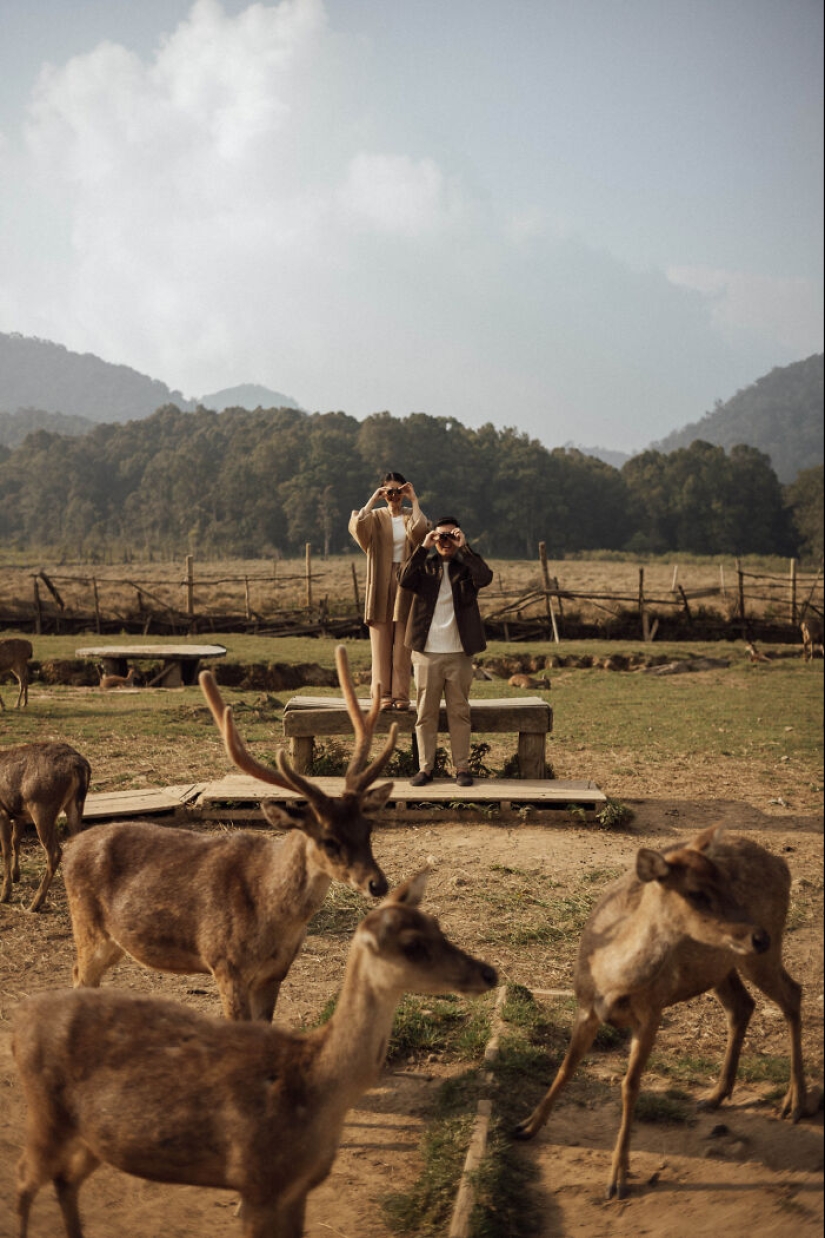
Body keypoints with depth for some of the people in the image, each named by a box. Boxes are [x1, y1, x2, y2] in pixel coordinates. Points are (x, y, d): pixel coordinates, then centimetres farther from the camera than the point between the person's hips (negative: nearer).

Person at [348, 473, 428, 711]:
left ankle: (401, 695, 3)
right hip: (381, 585, 0)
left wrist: (414, 499, -10)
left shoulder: (412, 515, 7)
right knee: (381, 644, 0)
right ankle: (383, 695, 3)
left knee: (403, 645, 0)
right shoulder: (375, 516, 6)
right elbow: (357, 526, -17)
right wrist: (373, 499, -10)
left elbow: (420, 530, -18)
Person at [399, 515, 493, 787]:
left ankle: (461, 767, 11)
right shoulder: (424, 564, 8)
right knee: (425, 713, 4)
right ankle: (425, 767, 10)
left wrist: (464, 547, -13)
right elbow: (405, 582, -12)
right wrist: (423, 548, -14)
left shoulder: (467, 565, 6)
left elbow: (485, 577, -16)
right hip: (426, 651, 0)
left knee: (459, 712, 5)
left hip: (459, 652, 0)